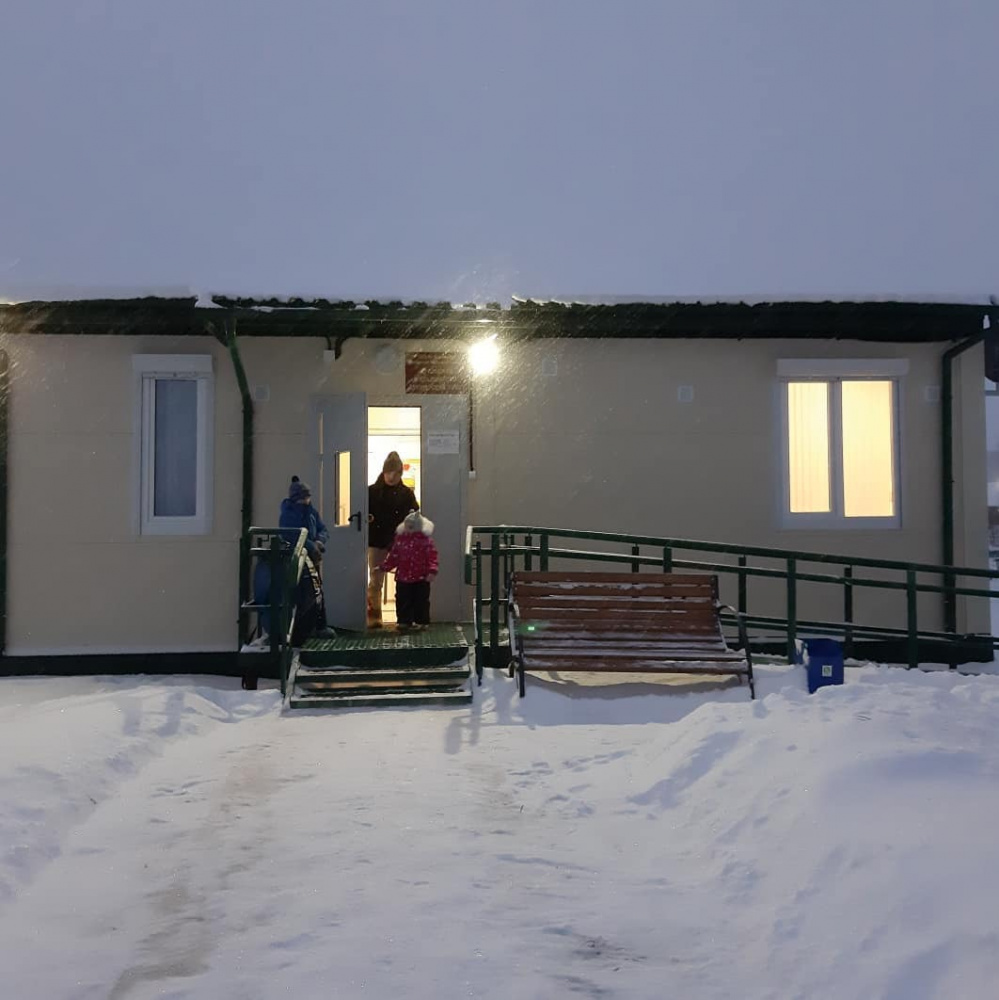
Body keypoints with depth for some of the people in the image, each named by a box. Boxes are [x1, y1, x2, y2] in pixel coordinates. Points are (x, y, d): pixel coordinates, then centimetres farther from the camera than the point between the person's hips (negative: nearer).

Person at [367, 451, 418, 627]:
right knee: (375, 582, 4)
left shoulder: (406, 493, 3)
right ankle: (374, 617, 12)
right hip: (377, 543, 0)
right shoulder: (372, 491, 2)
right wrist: (367, 519, -16)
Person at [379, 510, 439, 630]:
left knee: (421, 601, 2)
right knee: (402, 600, 7)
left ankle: (421, 621, 14)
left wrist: (432, 571, -22)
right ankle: (405, 621, 18)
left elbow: (432, 556, -11)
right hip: (403, 577, 4)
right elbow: (393, 556, 12)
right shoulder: (400, 538, 6)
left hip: (421, 578, -4)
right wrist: (384, 567, 11)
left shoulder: (425, 540, -6)